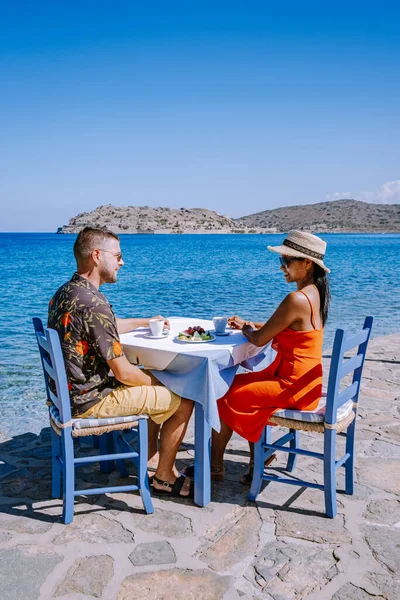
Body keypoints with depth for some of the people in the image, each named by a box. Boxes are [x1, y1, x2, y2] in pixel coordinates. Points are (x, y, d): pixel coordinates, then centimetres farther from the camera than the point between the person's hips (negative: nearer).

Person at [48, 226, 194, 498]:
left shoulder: (64, 292, 4)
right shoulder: (93, 303, -27)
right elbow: (123, 373, -22)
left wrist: (146, 321, 27)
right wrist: (157, 381, -4)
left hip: (70, 391, 10)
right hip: (90, 401, -10)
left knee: (155, 384, 25)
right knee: (184, 402, -1)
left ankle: (151, 456, 32)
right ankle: (164, 476, 16)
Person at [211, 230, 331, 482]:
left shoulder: (297, 299, -25)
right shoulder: (314, 293, 6)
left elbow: (259, 340, -18)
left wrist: (245, 328, 3)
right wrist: (249, 324, 12)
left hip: (291, 386, -9)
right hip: (303, 380, 9)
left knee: (224, 395, 1)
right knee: (238, 384, 18)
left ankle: (216, 464, 19)